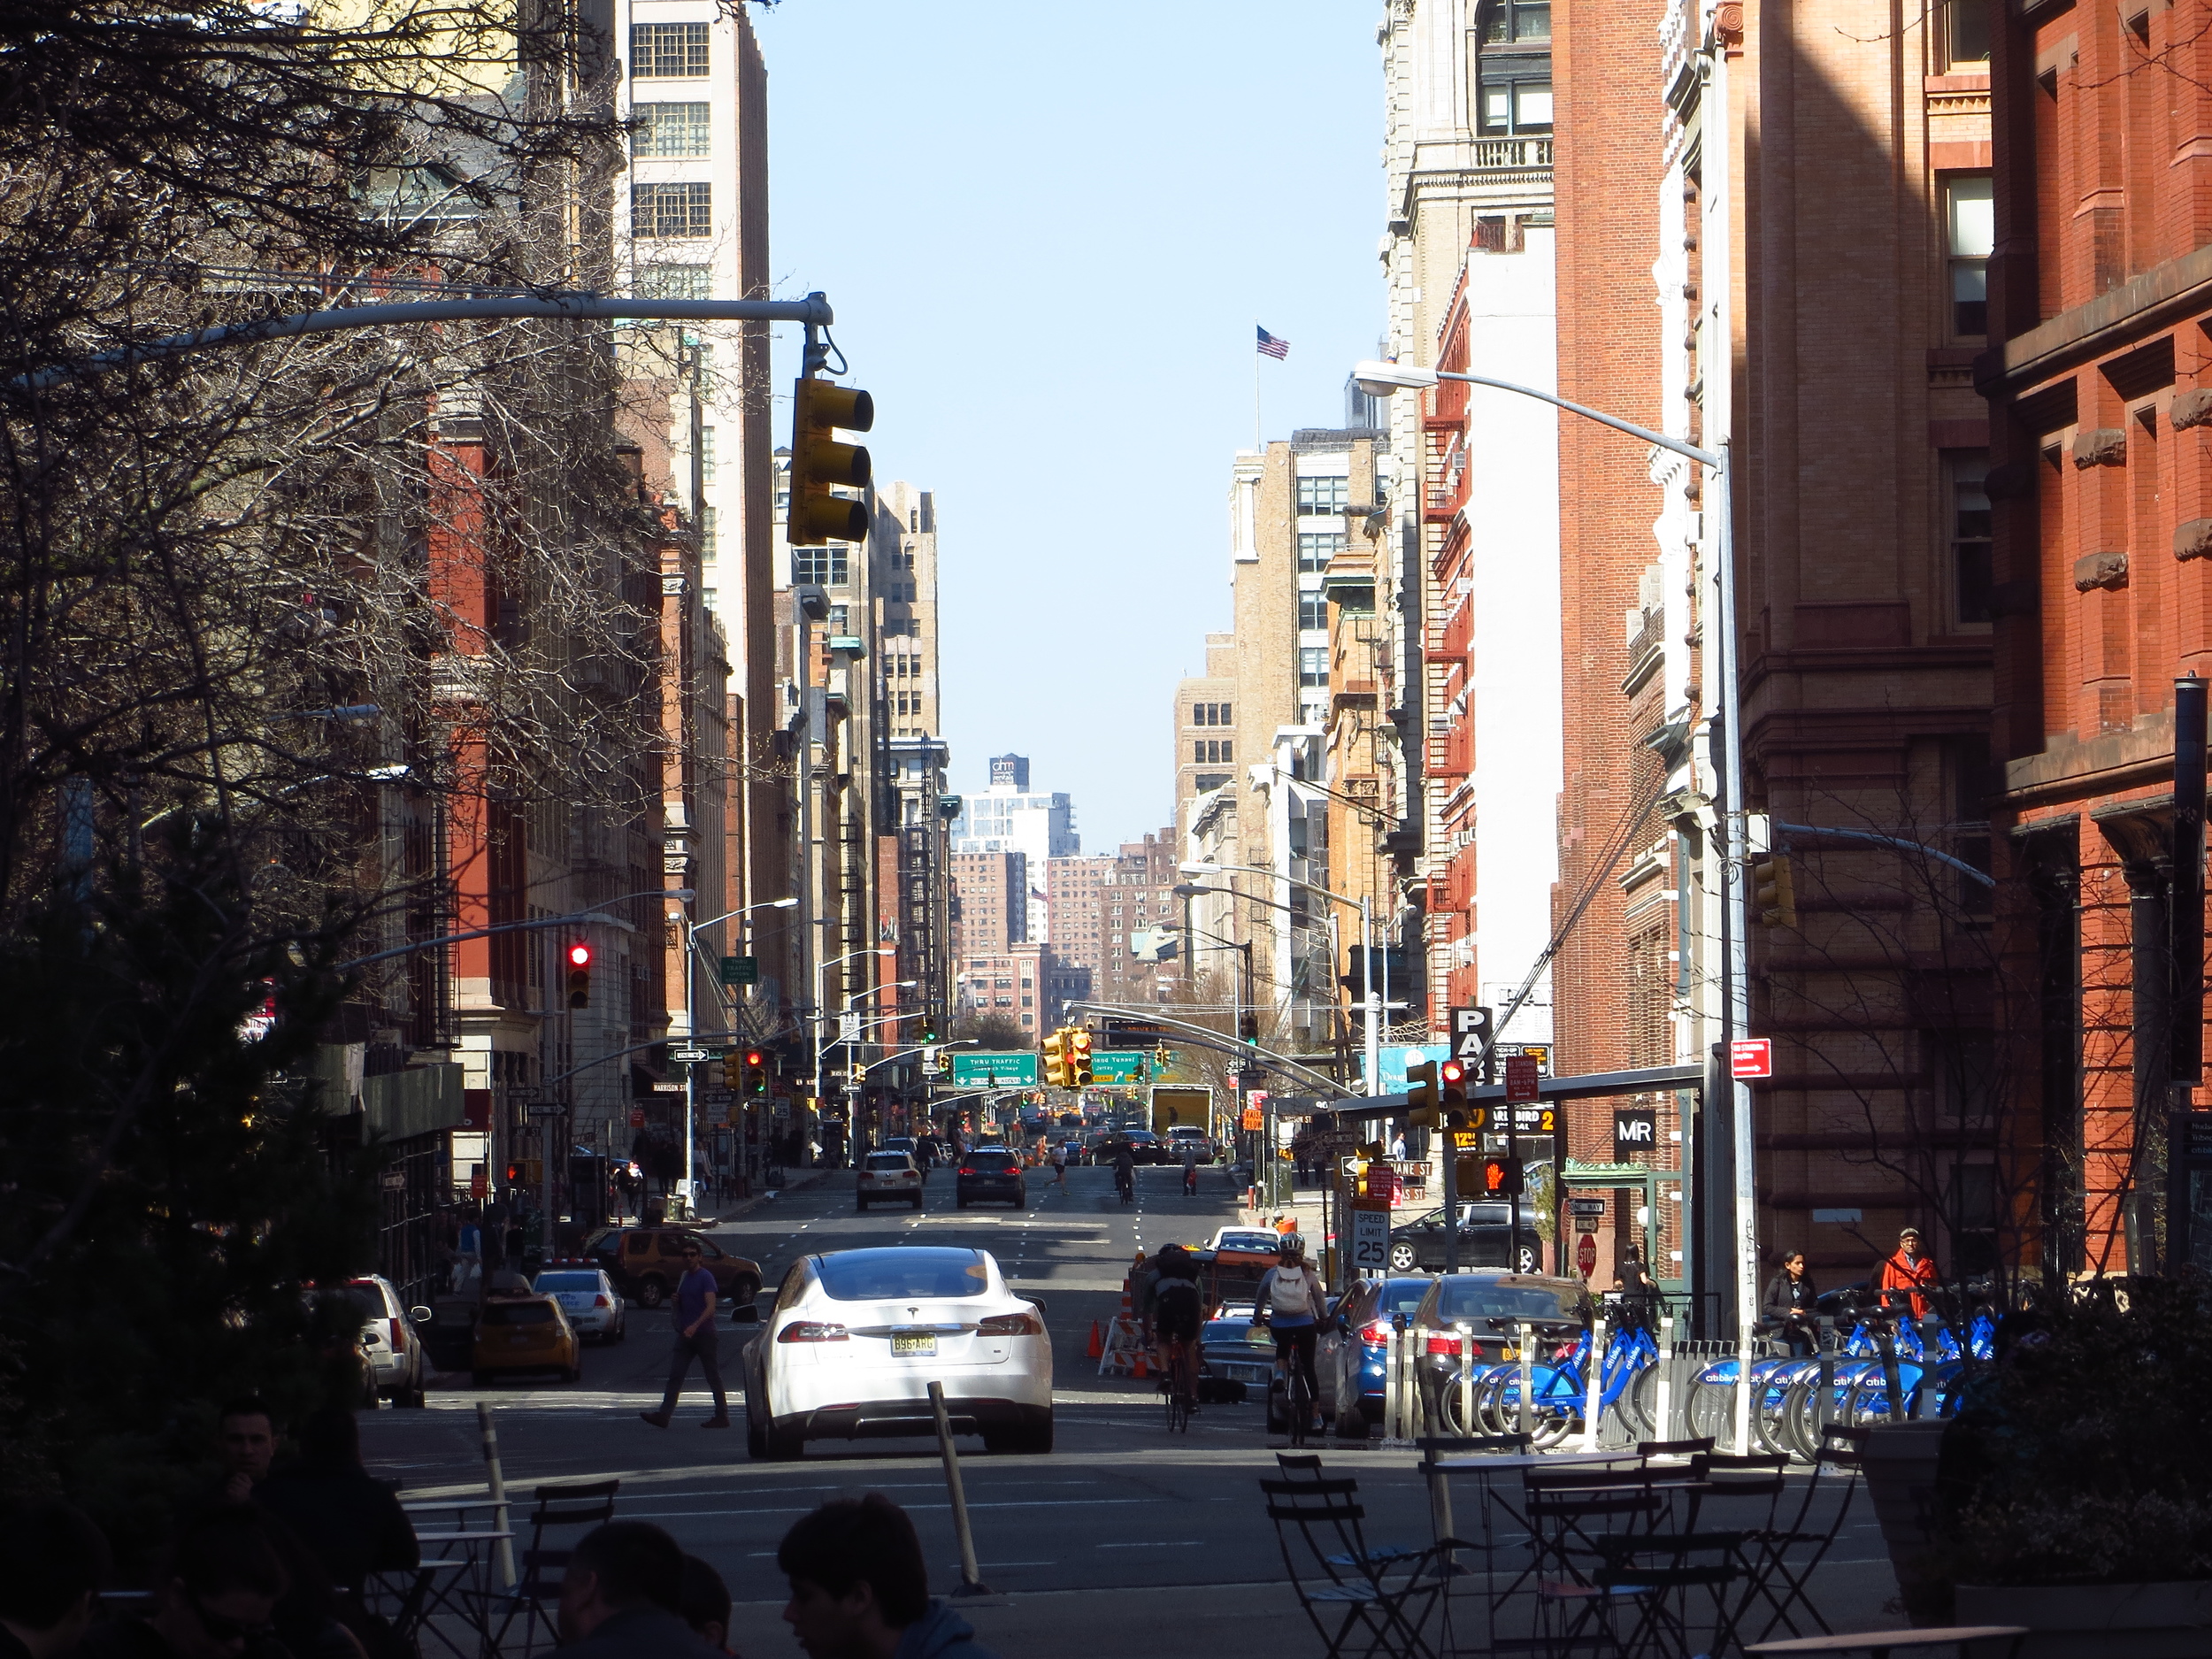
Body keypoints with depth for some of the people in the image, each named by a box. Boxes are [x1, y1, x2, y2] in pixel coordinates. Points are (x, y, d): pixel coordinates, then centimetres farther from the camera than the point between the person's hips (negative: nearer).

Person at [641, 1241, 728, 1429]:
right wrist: (676, 1300, 3)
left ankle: (722, 1416, 8)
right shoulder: (684, 1277, 15)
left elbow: (710, 1306, -20)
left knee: (713, 1376, 1)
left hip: (703, 1334, -8)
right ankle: (664, 1415, -6)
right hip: (685, 1334, 8)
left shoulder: (705, 1278, -10)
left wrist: (695, 1326, -33)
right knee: (675, 1376, -1)